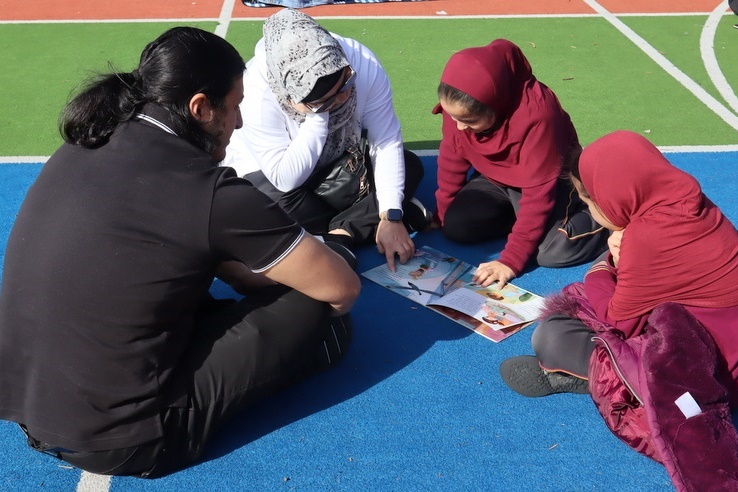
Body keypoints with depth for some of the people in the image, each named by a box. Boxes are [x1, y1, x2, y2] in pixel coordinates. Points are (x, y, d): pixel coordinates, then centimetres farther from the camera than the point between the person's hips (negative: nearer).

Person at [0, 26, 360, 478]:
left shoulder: (78, 151, 2)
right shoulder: (211, 193, -20)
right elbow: (342, 289, -8)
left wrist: (256, 276, 16)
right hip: (117, 440, -7)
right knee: (319, 314, -1)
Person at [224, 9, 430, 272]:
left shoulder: (363, 63, -27)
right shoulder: (258, 95, -35)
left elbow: (386, 142, -22)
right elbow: (286, 179, -35)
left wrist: (391, 215, -30)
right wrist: (319, 116, -41)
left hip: (336, 164, 3)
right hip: (268, 176, -3)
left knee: (409, 166, -16)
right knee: (278, 205, -36)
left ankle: (340, 235, -23)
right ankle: (365, 219, -15)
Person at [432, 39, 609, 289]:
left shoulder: (537, 113, -37)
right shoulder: (461, 104, -21)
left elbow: (538, 191, -33)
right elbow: (452, 161, -5)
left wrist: (511, 259, -33)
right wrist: (441, 216, -1)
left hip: (551, 180, -5)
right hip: (496, 177, 5)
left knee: (554, 251, -26)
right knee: (455, 226, -16)